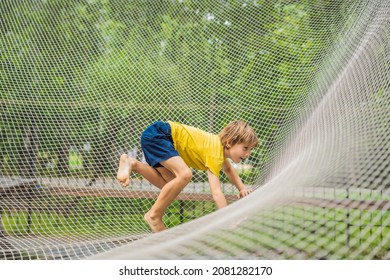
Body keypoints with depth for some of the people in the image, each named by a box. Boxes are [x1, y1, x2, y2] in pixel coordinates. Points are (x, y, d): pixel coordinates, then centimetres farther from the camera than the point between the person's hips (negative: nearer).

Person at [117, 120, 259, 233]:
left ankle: (132, 163, 10)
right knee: (185, 175, -25)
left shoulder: (221, 146, 6)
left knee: (171, 184, 11)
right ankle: (154, 215, -12)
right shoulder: (215, 154, -22)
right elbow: (216, 193, -31)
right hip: (156, 134, -10)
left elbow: (228, 168, 30)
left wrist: (241, 188, 15)